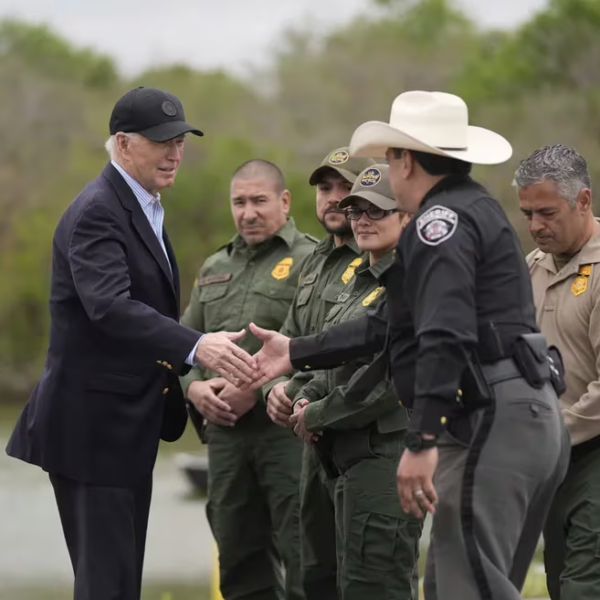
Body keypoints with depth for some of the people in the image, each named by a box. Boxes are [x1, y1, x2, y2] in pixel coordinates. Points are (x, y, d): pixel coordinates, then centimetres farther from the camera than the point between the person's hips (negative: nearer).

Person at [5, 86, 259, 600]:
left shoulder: (143, 209, 15)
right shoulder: (97, 212, -16)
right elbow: (110, 306, -31)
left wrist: (190, 381, 12)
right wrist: (196, 347, -43)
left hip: (127, 427, 10)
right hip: (92, 424, -10)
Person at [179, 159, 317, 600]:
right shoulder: (215, 269, 20)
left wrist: (256, 388, -17)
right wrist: (195, 387, 1)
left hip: (286, 427, -7)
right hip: (225, 429, 7)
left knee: (303, 559, -9)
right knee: (241, 563, 10)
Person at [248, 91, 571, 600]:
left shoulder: (440, 221, -9)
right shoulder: (476, 211, 24)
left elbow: (445, 337, -23)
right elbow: (393, 324, 27)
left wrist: (422, 441, -26)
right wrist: (297, 353, 30)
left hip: (492, 421, -11)